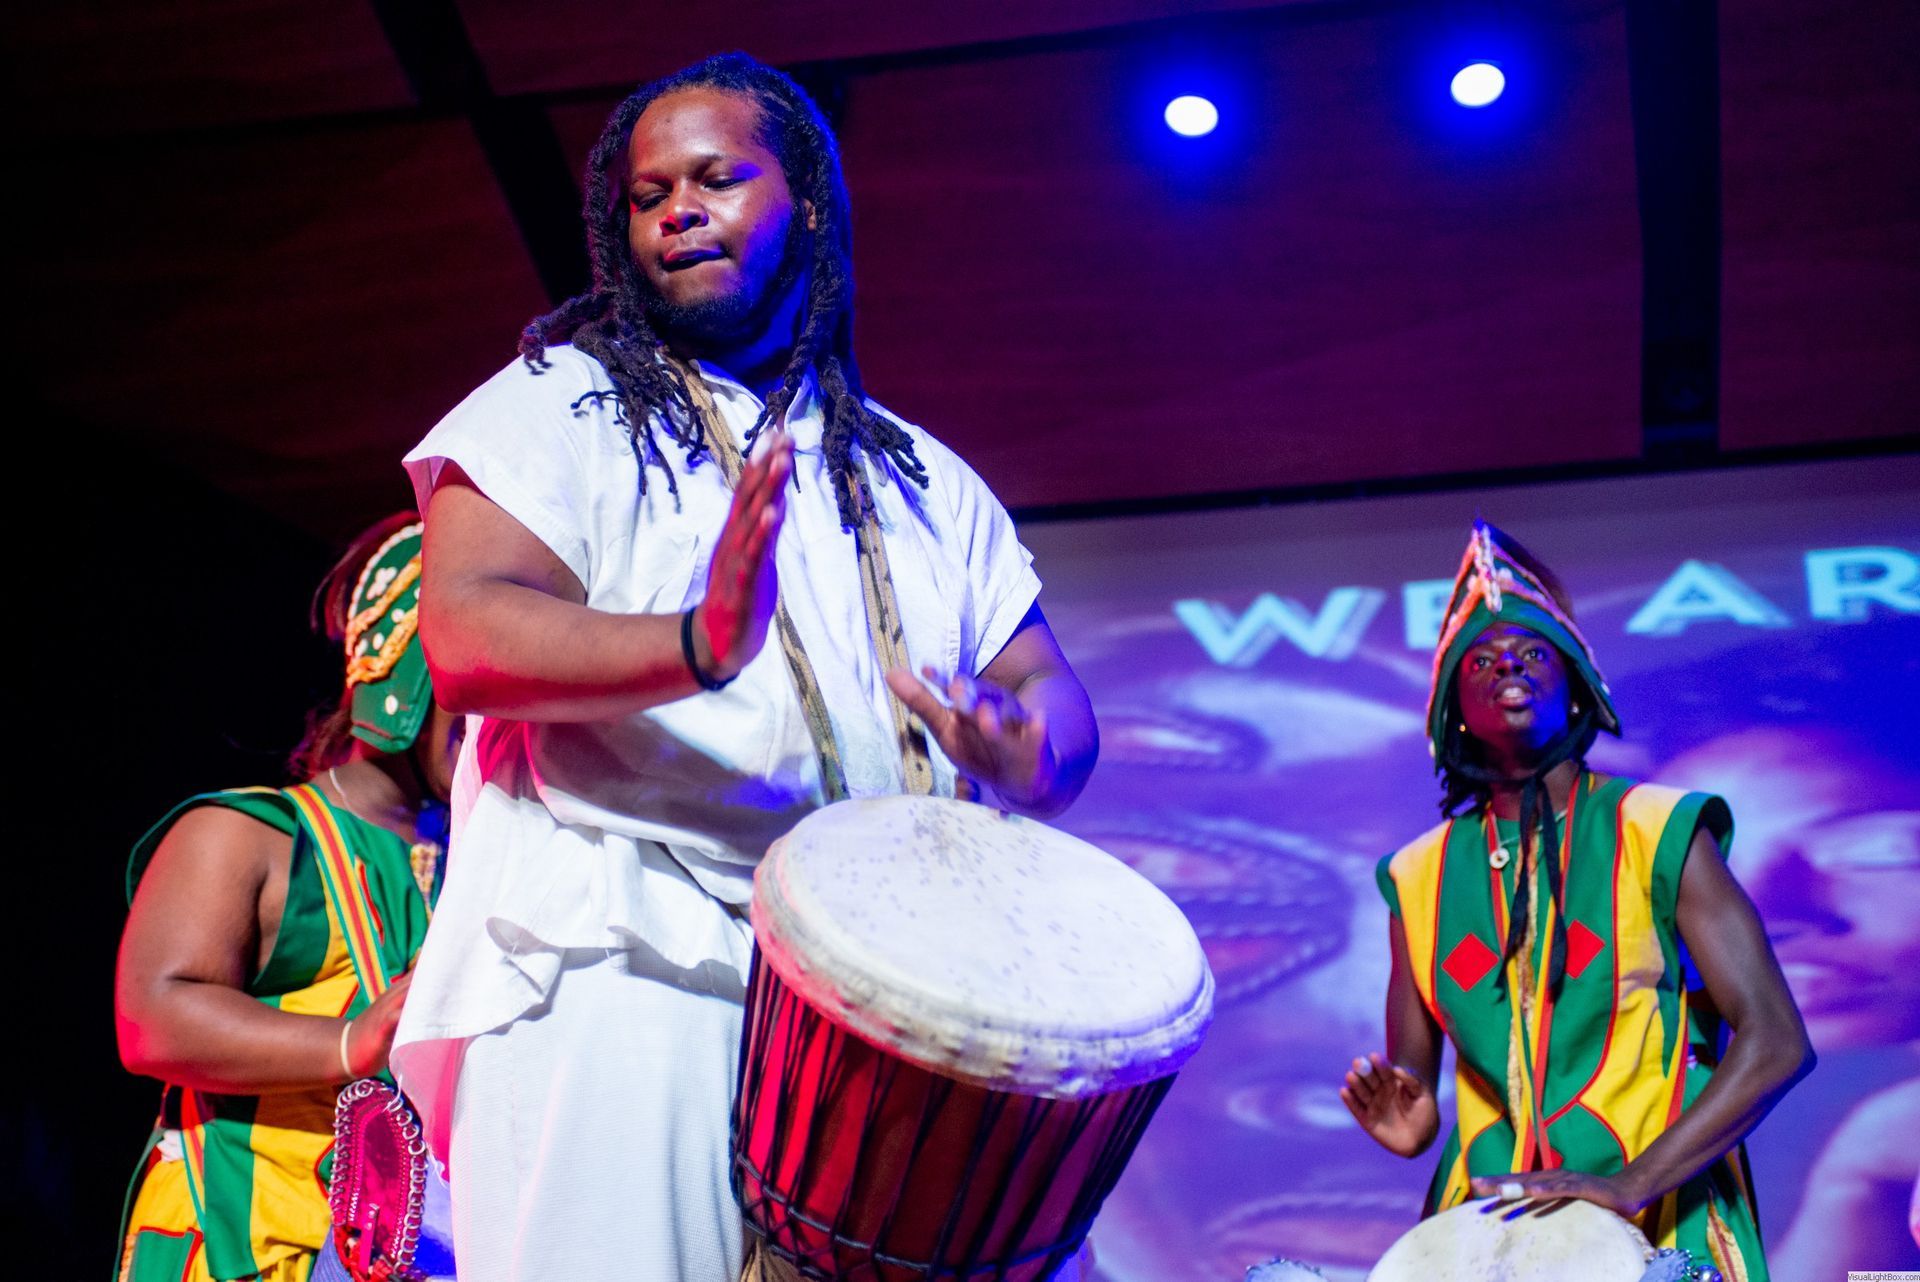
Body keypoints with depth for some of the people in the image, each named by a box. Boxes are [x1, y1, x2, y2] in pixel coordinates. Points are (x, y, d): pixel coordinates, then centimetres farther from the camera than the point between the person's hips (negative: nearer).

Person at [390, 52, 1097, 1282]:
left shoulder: (922, 479, 20)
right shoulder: (562, 405, 7)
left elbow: (1055, 695, 14)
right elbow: (466, 639, -8)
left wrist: (1026, 750, -11)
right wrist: (699, 645, -27)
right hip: (611, 977, -3)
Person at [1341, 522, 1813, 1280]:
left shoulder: (1659, 835, -3)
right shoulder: (1421, 878, 7)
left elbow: (1776, 1043, -9)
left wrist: (1632, 1184, -17)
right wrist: (1409, 1123, -9)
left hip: (1661, 1221, -2)